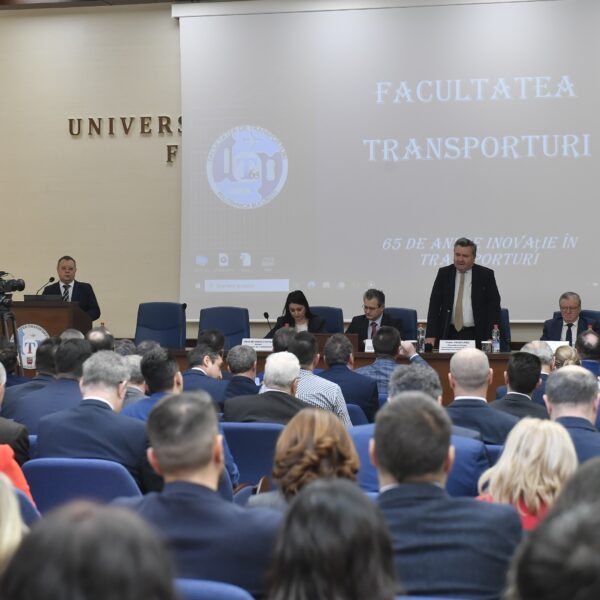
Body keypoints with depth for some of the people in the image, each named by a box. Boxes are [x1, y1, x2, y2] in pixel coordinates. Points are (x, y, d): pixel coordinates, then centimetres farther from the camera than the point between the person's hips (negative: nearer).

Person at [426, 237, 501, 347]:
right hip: (448, 334, 1)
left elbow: (494, 305, 1)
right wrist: (431, 335, -5)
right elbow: (434, 305, 5)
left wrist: (493, 338, -10)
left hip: (476, 336, -1)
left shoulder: (485, 275, 2)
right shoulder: (443, 273, 7)